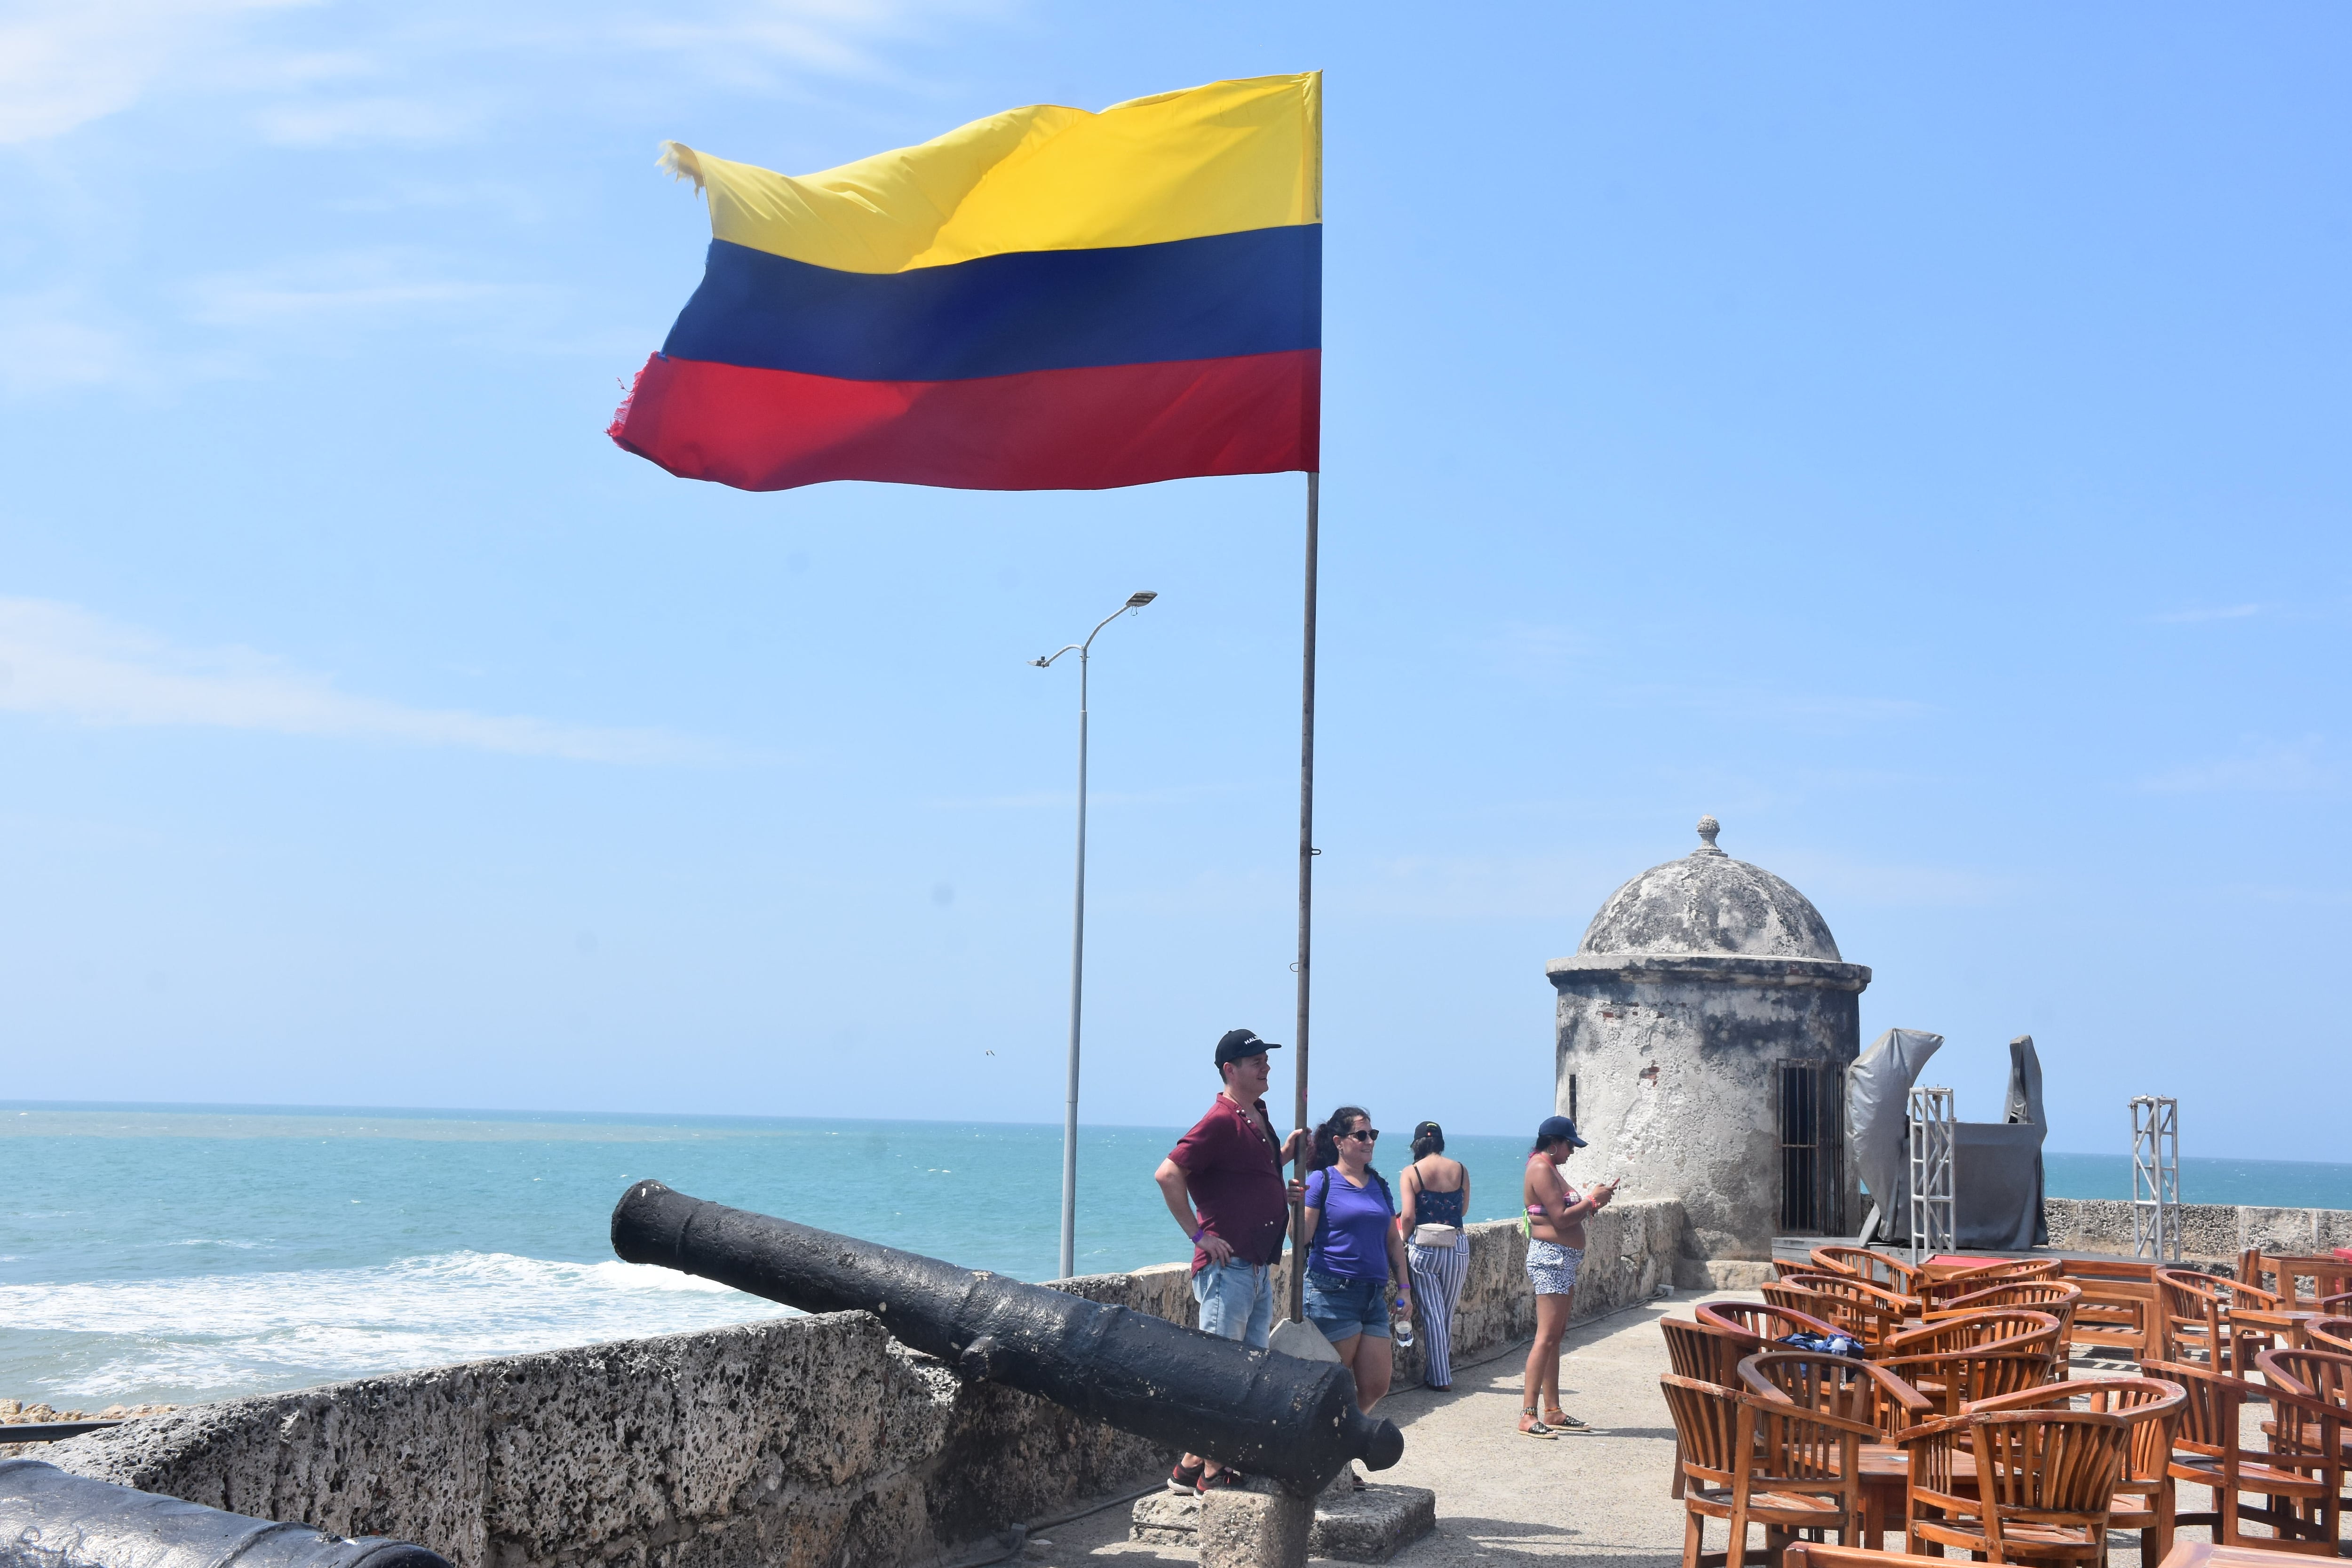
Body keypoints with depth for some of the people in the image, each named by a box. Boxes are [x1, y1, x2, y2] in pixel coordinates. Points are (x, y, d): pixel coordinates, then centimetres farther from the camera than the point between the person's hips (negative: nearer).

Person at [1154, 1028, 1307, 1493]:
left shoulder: (1258, 1117, 15)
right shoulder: (1221, 1121, -13)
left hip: (1261, 1267, 9)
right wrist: (1200, 1234, -18)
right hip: (1228, 1265, -9)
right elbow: (1168, 1175, -21)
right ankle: (1193, 1468, -1)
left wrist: (1284, 1154, 15)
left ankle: (1222, 1463, 17)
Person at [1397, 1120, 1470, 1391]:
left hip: (1424, 1247, -2)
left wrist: (1404, 1238, 7)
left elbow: (1408, 1217, -11)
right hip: (1457, 1246, 2)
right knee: (1447, 1312, 16)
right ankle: (1442, 1367, 27)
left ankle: (1440, 1377, 6)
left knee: (1432, 1313, 5)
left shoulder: (1411, 1173, -5)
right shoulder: (1460, 1170, 4)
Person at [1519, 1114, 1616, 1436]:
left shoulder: (1551, 1169, 18)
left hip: (1564, 1261, 11)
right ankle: (1528, 1415, -13)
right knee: (1546, 1337, -12)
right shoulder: (1541, 1169, -14)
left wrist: (1593, 1203, 6)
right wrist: (1593, 1200, -11)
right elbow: (1560, 1218, -21)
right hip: (1550, 1257, -11)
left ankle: (1553, 1412, 16)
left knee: (1555, 1337, 12)